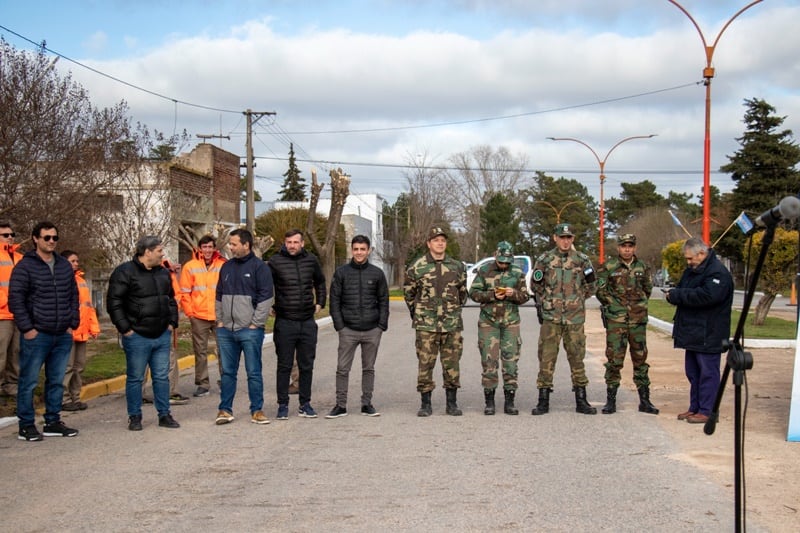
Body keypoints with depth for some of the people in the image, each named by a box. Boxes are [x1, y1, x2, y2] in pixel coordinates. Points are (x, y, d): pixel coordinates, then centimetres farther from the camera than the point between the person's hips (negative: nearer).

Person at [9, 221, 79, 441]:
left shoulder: (65, 266, 12)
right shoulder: (25, 266, -4)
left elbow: (73, 296, 17)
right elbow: (15, 299, -7)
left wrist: (72, 323, 8)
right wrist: (27, 328, -11)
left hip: (63, 336, 5)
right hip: (36, 335, -5)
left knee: (57, 382, 11)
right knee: (29, 382, 0)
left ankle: (53, 422, 20)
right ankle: (26, 425, 9)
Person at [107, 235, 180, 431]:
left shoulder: (163, 273, 13)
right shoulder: (125, 272, -9)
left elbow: (171, 299, 24)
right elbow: (114, 302, -11)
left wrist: (172, 322, 13)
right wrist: (125, 328, -13)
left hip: (162, 336, 6)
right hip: (137, 337, -6)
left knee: (162, 377, 9)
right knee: (135, 378, 4)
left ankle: (164, 415, 18)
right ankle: (134, 417, 15)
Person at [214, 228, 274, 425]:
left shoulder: (259, 267, -5)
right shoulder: (226, 267, 13)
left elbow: (266, 298, -8)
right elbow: (219, 296, 19)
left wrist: (255, 323, -11)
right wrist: (220, 320, 9)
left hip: (250, 330, -5)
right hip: (226, 330, 5)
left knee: (254, 372, 1)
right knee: (228, 372, 9)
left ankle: (257, 410, 9)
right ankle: (225, 410, 16)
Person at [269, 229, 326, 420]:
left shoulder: (311, 260, 5)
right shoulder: (276, 261, -6)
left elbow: (320, 282, 22)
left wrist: (320, 303, 16)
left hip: (308, 322, 3)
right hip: (285, 322, -3)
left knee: (307, 366, 9)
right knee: (284, 366, 3)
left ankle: (305, 404, 18)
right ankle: (283, 405, 11)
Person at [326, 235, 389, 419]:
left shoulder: (377, 273, 5)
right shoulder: (341, 272, 2)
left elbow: (383, 301, 8)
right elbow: (334, 301, 3)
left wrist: (382, 325, -1)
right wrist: (339, 325, -6)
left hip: (372, 330, 1)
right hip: (348, 329, -1)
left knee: (369, 368, 9)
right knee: (342, 369, -1)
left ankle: (367, 404, 17)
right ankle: (341, 405, 6)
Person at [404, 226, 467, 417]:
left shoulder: (457, 267, 7)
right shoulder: (417, 267, 0)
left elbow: (463, 292, 19)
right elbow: (408, 292, 11)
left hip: (452, 324, 2)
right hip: (426, 325, -2)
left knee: (452, 364, 5)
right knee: (425, 363, -1)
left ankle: (452, 403, 16)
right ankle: (425, 404, 8)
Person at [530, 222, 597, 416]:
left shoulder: (582, 260, 6)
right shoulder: (544, 260, 3)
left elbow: (590, 288, 16)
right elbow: (535, 286, 11)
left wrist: (577, 300, 6)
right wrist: (543, 304, 4)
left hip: (575, 317, 1)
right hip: (550, 317, -1)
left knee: (577, 358, 6)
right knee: (546, 358, -1)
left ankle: (581, 400, 14)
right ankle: (543, 400, 6)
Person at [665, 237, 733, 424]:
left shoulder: (718, 273, -16)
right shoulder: (692, 270, 15)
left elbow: (706, 296, -30)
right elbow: (682, 289, 22)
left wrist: (677, 295, -23)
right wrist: (673, 294, -4)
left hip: (708, 335, -10)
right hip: (692, 333, 10)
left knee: (708, 372, -4)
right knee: (693, 372, 14)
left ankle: (707, 411, 0)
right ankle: (695, 408, 23)